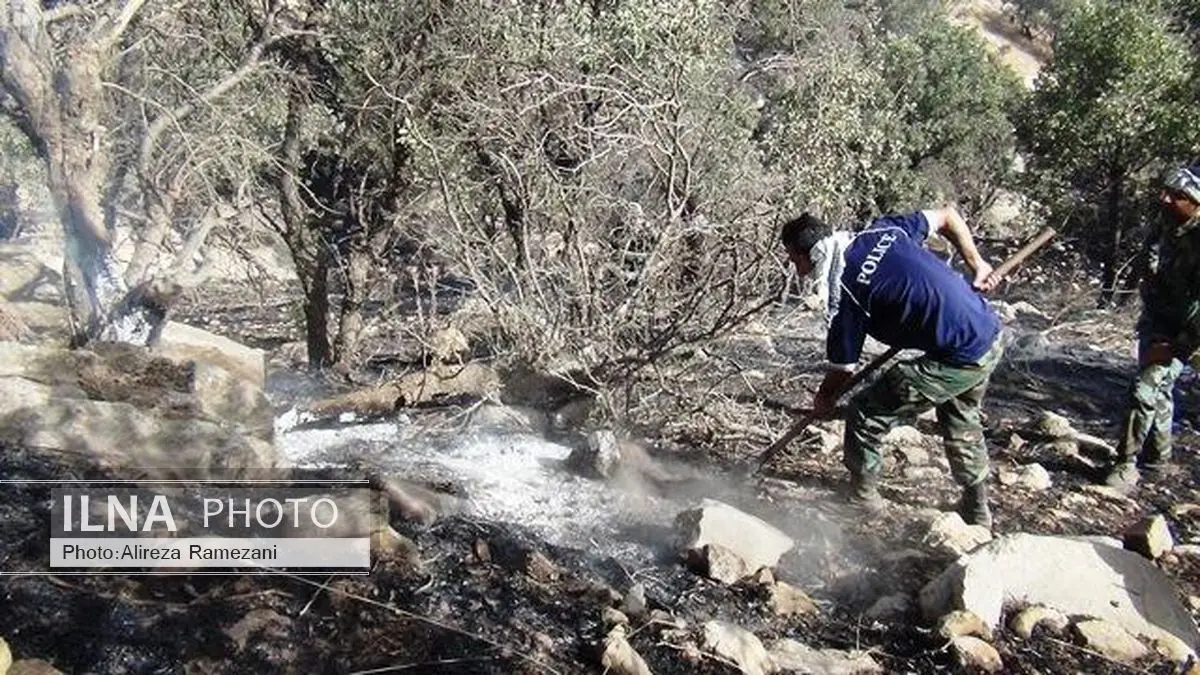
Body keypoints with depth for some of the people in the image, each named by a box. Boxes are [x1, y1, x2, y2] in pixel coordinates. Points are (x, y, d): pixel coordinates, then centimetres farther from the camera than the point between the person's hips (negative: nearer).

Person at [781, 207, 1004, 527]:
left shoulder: (844, 291, -13)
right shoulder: (883, 230, 7)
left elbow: (843, 368, -4)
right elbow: (948, 215, 17)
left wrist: (823, 401, 16)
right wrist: (976, 264, 18)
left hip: (957, 360, -9)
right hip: (992, 336, 9)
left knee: (865, 415, 4)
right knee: (961, 422, 32)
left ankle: (863, 498, 21)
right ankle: (977, 511, 45)